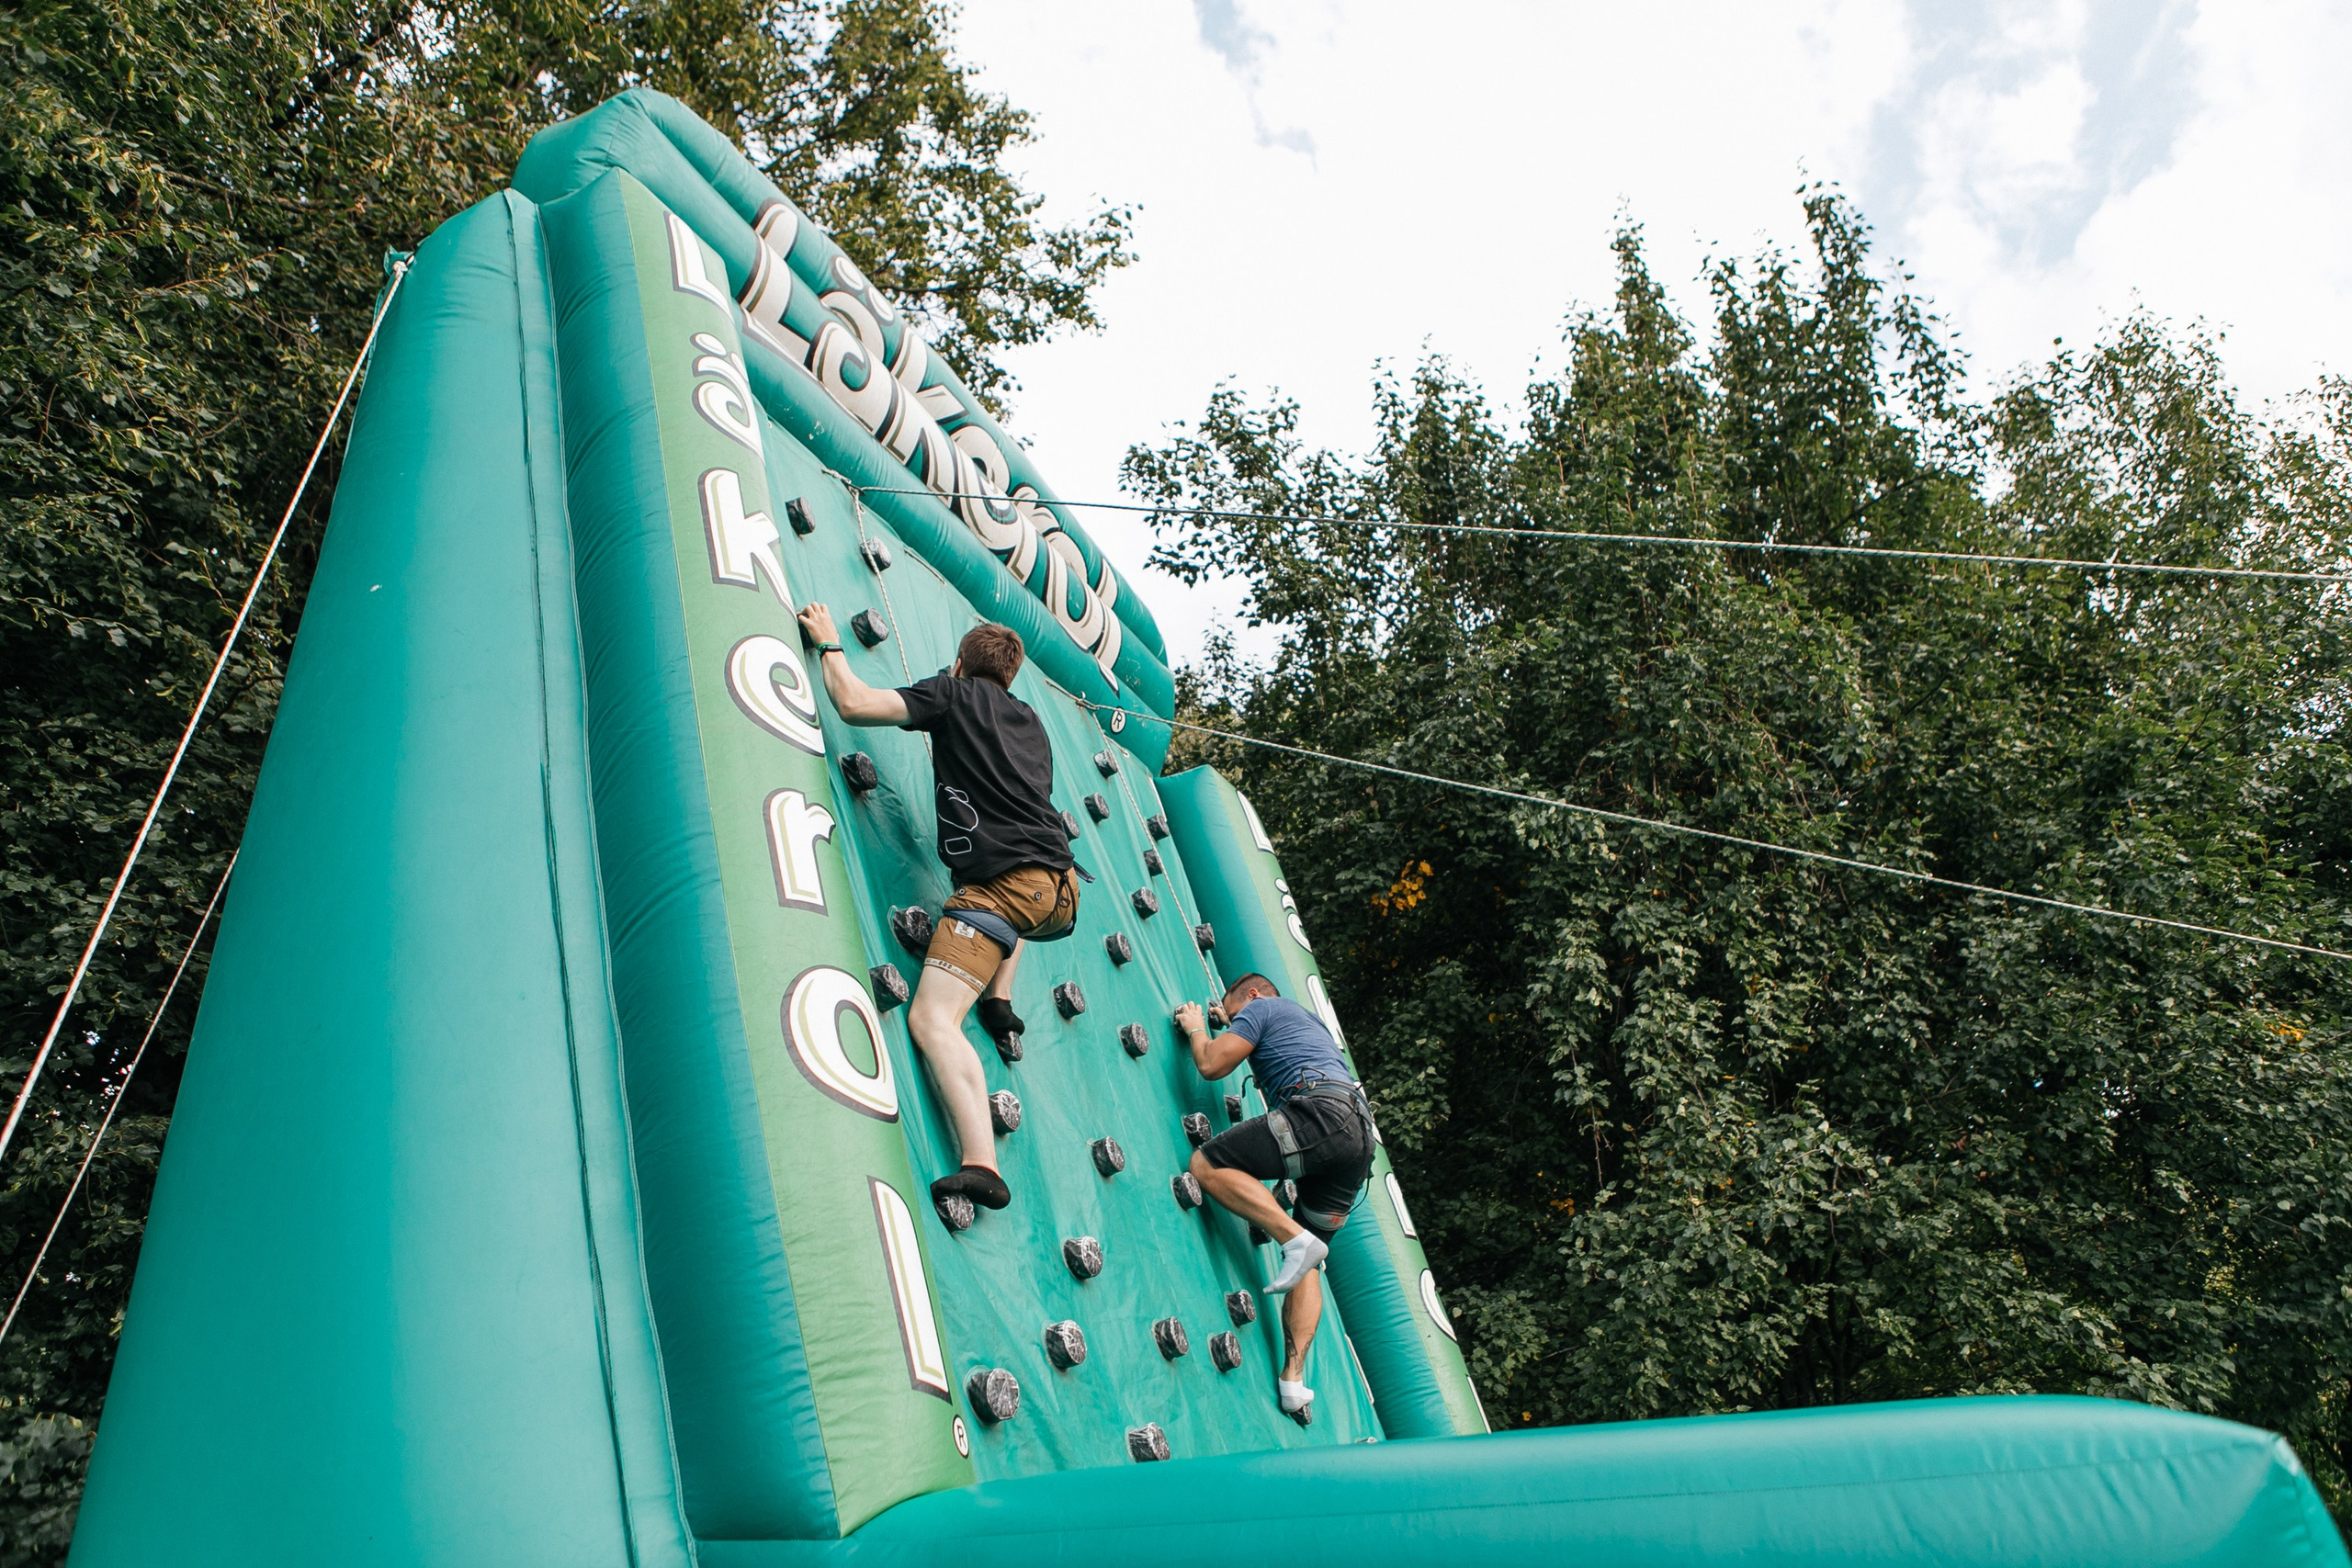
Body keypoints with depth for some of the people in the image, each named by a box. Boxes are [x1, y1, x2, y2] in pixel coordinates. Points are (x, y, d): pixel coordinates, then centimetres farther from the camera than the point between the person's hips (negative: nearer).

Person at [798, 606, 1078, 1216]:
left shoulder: (954, 691, 7)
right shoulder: (1030, 720, 26)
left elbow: (854, 704, -2)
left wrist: (828, 643, 16)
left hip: (1003, 885, -7)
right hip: (1063, 888, 8)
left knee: (931, 1018, -14)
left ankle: (981, 1165, -28)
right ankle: (1000, 999, 26)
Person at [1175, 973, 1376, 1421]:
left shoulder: (1262, 1007, 12)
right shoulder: (1309, 1021, 37)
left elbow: (1212, 1065, 4)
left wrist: (1196, 1028, 25)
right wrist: (1230, 1023, 58)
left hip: (1322, 1114, -9)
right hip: (1360, 1136, 9)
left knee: (1206, 1164, -9)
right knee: (1306, 1262, 12)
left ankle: (1297, 1238, -20)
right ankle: (1294, 1377, 2)